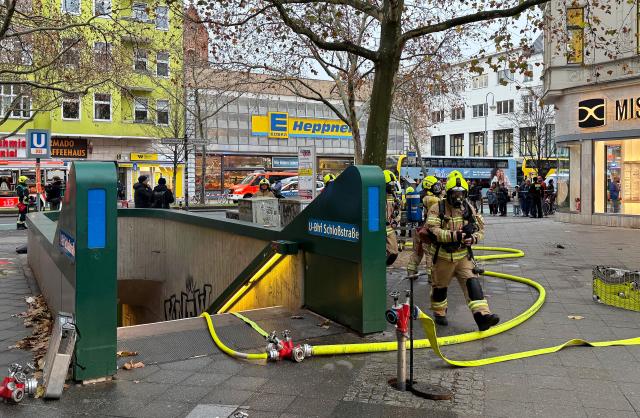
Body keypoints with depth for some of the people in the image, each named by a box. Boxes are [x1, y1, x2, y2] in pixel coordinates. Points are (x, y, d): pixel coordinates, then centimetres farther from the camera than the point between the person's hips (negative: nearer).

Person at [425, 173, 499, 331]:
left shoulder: (468, 208, 3)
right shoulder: (437, 209, -12)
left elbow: (480, 228, 8)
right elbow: (433, 231, -23)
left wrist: (473, 238, -14)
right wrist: (454, 236, -33)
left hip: (463, 255, 3)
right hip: (443, 256, -3)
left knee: (472, 283, -11)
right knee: (440, 286, 12)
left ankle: (482, 315, -16)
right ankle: (439, 314, 34)